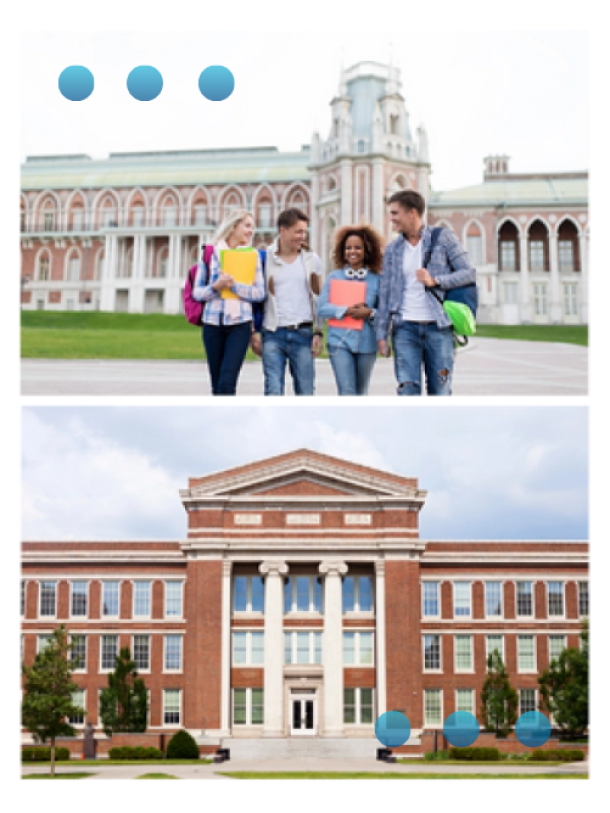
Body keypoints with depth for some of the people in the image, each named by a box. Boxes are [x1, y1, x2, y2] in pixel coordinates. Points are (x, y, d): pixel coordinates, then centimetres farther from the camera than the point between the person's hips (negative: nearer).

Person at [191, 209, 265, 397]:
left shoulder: (253, 255, 9)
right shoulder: (210, 253, 6)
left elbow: (259, 293, 2)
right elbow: (197, 292, 5)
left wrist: (233, 285, -12)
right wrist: (215, 286, -14)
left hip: (240, 324, -1)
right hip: (213, 323, 1)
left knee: (226, 383, -15)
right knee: (217, 386, 7)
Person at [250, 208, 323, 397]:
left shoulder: (311, 259, 8)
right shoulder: (265, 258, 2)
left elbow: (318, 298, 11)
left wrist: (318, 332, 4)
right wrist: (254, 332, 0)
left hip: (303, 333, 2)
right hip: (273, 334, -2)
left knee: (305, 393, 4)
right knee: (273, 392, -7)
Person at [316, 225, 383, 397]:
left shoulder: (376, 279, 5)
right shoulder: (334, 277, 4)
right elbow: (322, 308, -3)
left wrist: (370, 313, -16)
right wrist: (346, 310, -15)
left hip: (366, 343, 1)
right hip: (340, 342, -1)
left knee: (361, 394, 10)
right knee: (347, 393, -13)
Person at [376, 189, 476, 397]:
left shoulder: (443, 238, 2)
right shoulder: (393, 249, 11)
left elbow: (469, 273, -2)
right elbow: (385, 293, 11)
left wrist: (435, 280, -15)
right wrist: (381, 333, 7)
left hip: (438, 327, -2)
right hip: (405, 327, 2)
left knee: (439, 393, 2)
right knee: (408, 390, -8)